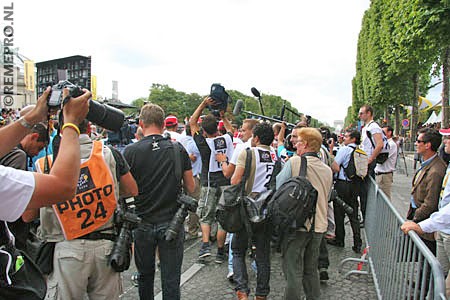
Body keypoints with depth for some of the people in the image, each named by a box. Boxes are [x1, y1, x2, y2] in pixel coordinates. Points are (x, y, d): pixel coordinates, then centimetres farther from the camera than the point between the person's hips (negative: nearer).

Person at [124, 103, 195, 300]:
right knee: (171, 280, 10)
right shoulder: (178, 149, -4)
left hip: (143, 223, 0)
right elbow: (191, 188, 1)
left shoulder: (131, 151, -9)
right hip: (172, 223, 0)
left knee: (145, 274, 22)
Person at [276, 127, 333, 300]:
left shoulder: (295, 162, -13)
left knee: (293, 272, 5)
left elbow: (276, 187, -9)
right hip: (319, 226, 6)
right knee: (311, 270, 19)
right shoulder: (327, 170, 6)